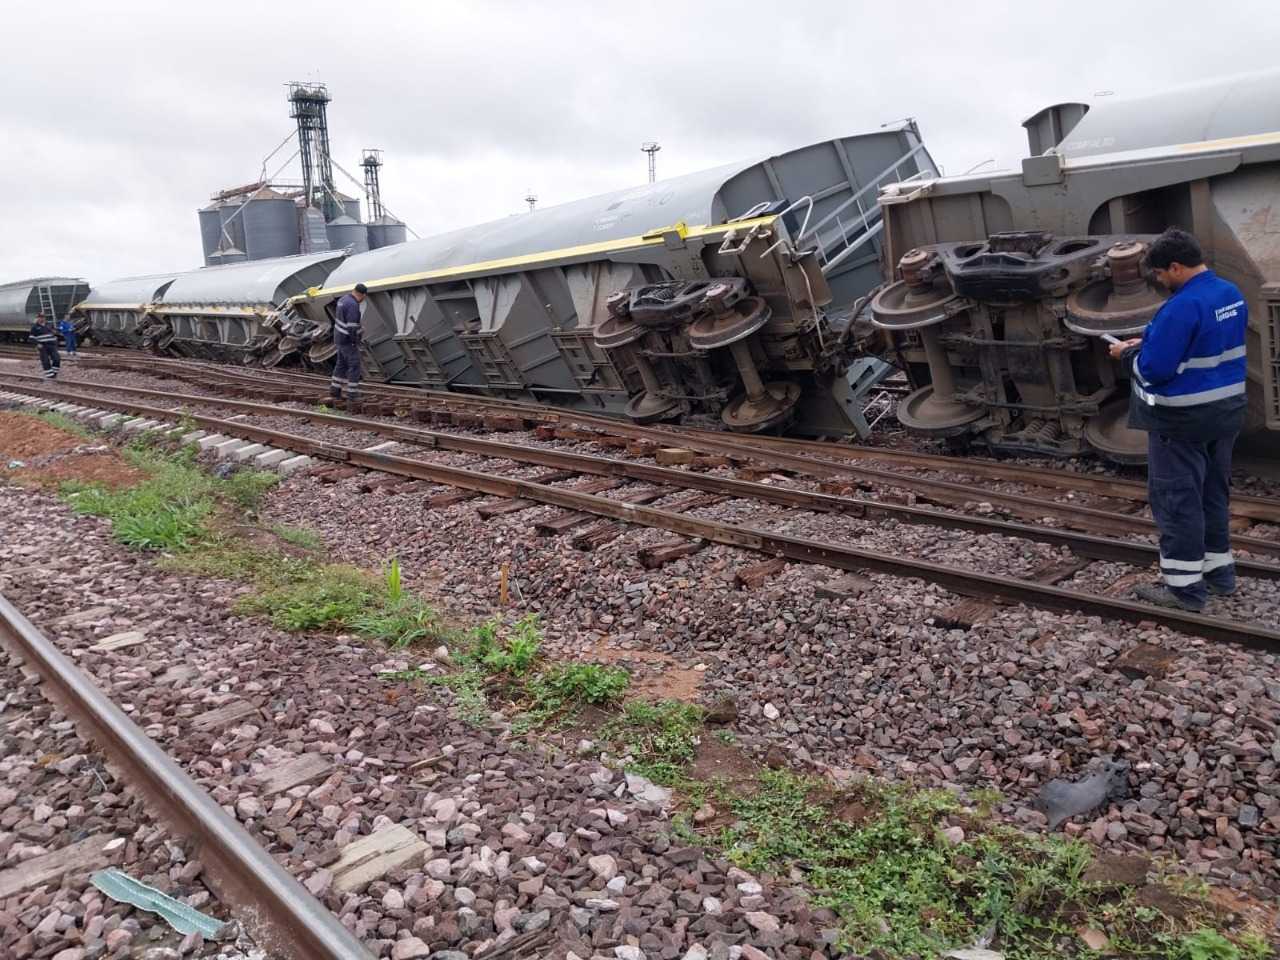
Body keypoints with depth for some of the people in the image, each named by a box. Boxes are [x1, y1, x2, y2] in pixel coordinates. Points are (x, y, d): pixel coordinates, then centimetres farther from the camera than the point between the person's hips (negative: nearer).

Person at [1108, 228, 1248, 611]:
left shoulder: (1182, 306, -24)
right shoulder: (1232, 294, 7)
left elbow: (1154, 369, -24)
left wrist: (1128, 353, -4)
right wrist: (1148, 342, 12)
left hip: (1183, 420, -9)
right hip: (1226, 409, 9)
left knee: (1176, 497, 0)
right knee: (1214, 492, 20)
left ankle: (1184, 586, 6)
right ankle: (1219, 569, 30)